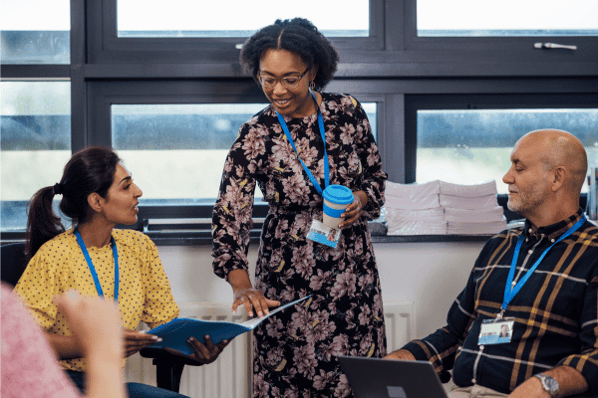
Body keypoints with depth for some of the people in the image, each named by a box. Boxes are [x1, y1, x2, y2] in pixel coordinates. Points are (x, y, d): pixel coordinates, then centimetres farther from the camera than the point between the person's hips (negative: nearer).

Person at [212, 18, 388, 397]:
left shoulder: (347, 111, -3)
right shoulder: (256, 135, -10)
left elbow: (376, 175, 10)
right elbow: (230, 214, -13)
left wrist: (361, 199, -13)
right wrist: (242, 285, -26)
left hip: (353, 265, 2)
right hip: (290, 274, -2)